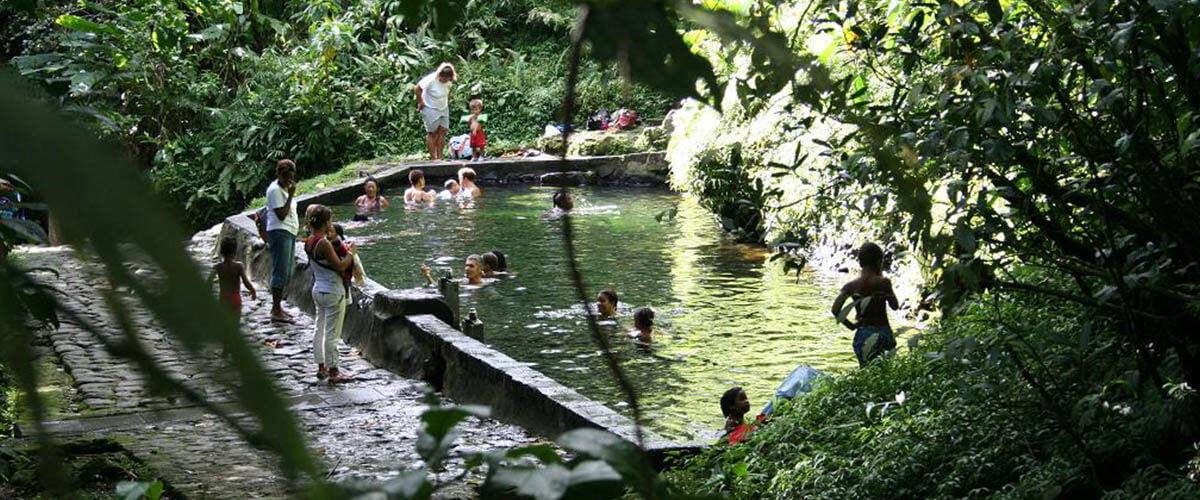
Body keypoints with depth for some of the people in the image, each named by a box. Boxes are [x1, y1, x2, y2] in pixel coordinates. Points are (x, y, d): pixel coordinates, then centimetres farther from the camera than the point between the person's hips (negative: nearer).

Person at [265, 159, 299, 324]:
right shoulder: (275, 190, -12)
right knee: (280, 273, -11)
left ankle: (277, 307, 21)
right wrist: (291, 196, -19)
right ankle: (277, 312, -11)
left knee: (286, 273, 13)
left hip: (289, 233, 10)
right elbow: (281, 214, -19)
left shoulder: (285, 189, 17)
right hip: (279, 232, -10)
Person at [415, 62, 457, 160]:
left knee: (442, 132, -2)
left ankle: (440, 157, 0)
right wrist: (420, 103, -14)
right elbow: (417, 89, -20)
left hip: (444, 109, 6)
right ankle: (433, 158, 0)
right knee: (432, 133, -1)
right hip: (430, 109, -6)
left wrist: (447, 100, 7)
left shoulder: (449, 81, -4)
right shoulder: (431, 80, -24)